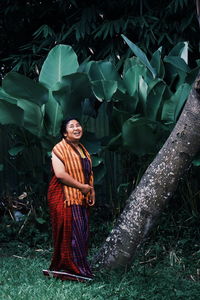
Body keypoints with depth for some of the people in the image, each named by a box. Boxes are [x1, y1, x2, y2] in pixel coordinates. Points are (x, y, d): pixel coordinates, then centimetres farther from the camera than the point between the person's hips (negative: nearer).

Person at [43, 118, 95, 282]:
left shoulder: (82, 149, 18)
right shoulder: (60, 149, -9)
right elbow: (60, 173, -20)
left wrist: (90, 189, 8)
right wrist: (81, 186, -15)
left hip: (81, 199, 8)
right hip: (65, 197, -8)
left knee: (82, 233, 8)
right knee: (70, 233, -9)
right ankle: (71, 269, -2)